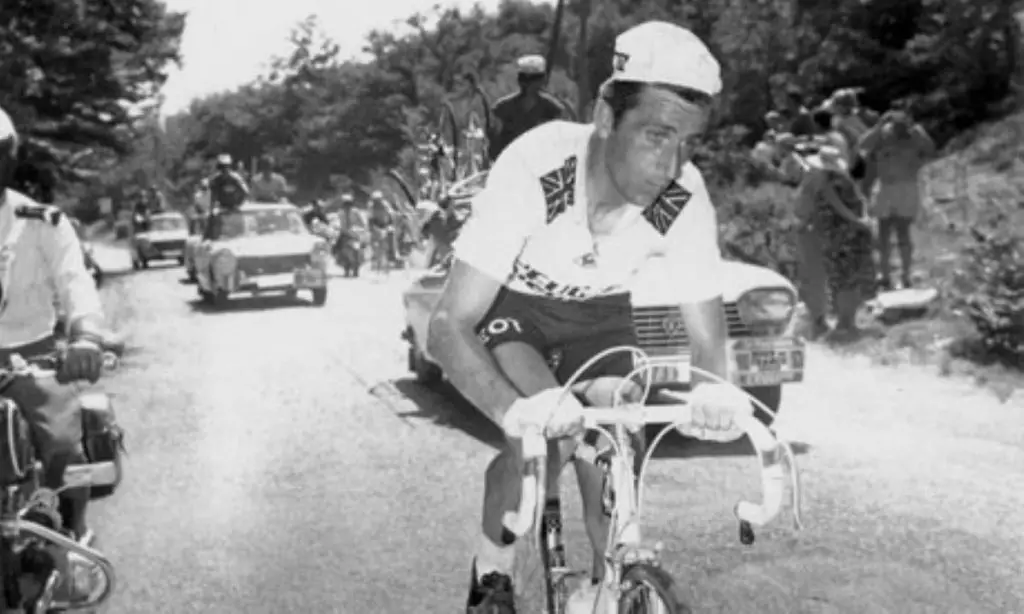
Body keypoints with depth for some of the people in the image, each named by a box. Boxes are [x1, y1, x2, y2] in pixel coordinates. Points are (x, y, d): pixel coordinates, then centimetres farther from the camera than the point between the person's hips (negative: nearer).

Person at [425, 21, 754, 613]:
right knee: (547, 431, -29)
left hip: (599, 313, 3)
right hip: (509, 305, -3)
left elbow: (709, 335, -18)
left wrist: (713, 393, -42)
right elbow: (448, 325, -38)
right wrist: (516, 410, -56)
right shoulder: (536, 169, -38)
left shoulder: (686, 201, -27)